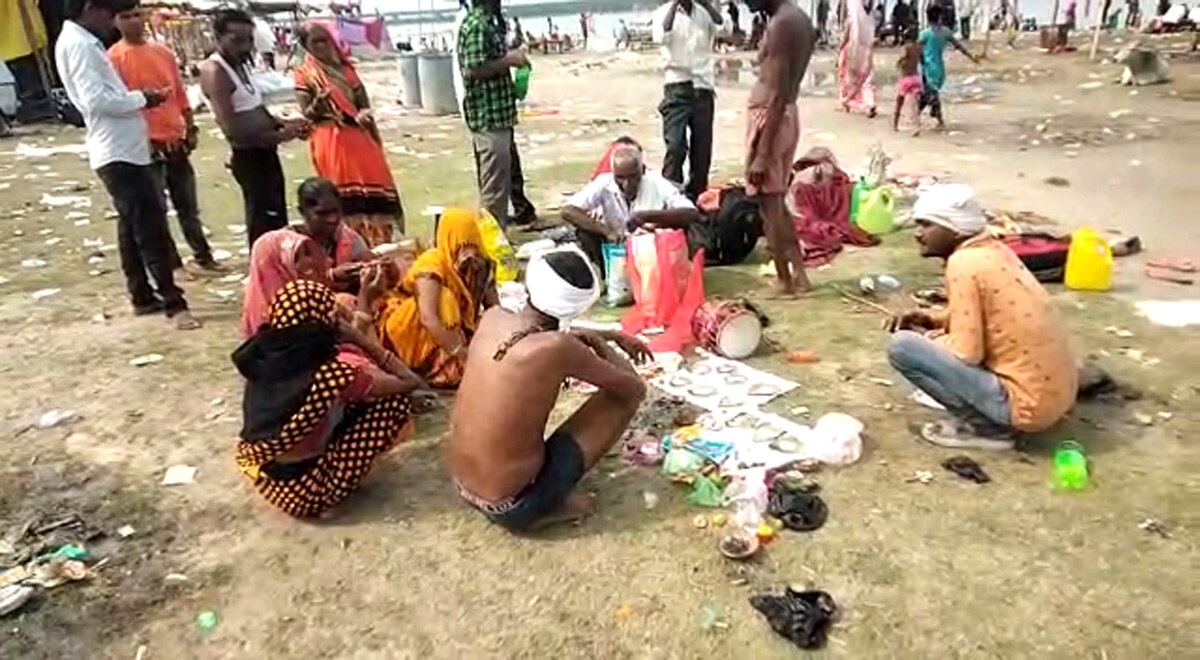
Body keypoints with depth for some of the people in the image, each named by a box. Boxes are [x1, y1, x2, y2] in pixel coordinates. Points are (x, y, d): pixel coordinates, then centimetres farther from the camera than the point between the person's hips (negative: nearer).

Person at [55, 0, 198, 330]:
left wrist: (137, 98, 3)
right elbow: (96, 100, -22)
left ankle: (143, 296, 23)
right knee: (151, 229, -10)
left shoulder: (82, 42, 18)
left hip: (123, 149, 10)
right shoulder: (77, 44, -13)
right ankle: (173, 303, -7)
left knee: (133, 226, 14)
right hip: (118, 152, -10)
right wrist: (141, 98, -10)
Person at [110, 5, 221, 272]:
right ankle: (172, 264, 9)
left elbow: (180, 94, 15)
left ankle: (204, 257, 23)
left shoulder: (164, 52, 11)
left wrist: (190, 128, 9)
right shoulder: (114, 58, -6)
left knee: (188, 206, 14)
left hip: (175, 142, 5)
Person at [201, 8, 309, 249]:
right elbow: (232, 128, -23)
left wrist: (284, 123, 4)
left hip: (265, 152, 10)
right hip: (248, 157, -10)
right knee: (264, 224, -7)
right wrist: (278, 136, -22)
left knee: (277, 221, 18)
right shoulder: (214, 72, -16)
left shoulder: (241, 64, 13)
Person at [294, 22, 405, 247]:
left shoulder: (344, 67, 13)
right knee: (345, 193, -6)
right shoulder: (304, 75, 0)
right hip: (330, 142, -5)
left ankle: (379, 239, 15)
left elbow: (363, 101, 15)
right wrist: (318, 102, -25)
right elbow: (306, 114, -6)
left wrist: (364, 113, -3)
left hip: (359, 137, 5)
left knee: (372, 185, 4)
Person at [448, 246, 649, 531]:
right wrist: (600, 343, 7)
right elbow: (635, 387, -9)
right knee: (627, 392, -2)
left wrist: (614, 336, 24)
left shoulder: (492, 317, -4)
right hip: (512, 506, -6)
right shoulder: (557, 348, -24)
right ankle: (555, 503, 6)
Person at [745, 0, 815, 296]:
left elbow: (778, 96, -22)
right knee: (777, 202, 18)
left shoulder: (781, 24, -18)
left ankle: (784, 281, 12)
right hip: (788, 116, 10)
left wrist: (762, 154, -22)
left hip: (769, 118, -10)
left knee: (769, 206, 2)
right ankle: (799, 273, 23)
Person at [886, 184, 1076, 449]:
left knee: (902, 346, -11)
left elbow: (967, 353, -18)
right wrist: (933, 321, 8)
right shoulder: (993, 250, 9)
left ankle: (985, 426, -2)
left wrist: (927, 336, 0)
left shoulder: (963, 263, -17)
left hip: (1027, 402, -9)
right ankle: (990, 418, 13)